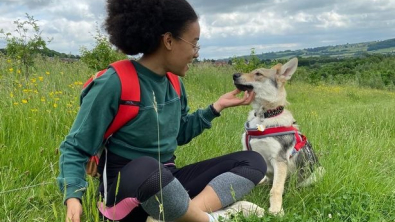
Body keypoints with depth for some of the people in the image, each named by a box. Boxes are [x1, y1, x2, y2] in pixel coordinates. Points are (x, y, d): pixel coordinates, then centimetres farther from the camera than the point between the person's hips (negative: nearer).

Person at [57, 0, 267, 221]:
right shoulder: (115, 83, -17)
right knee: (146, 169, -43)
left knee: (252, 160, -5)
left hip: (167, 182, 7)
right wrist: (73, 196, -26)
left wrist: (216, 107, 7)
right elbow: (76, 147, -11)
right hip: (126, 189, -7)